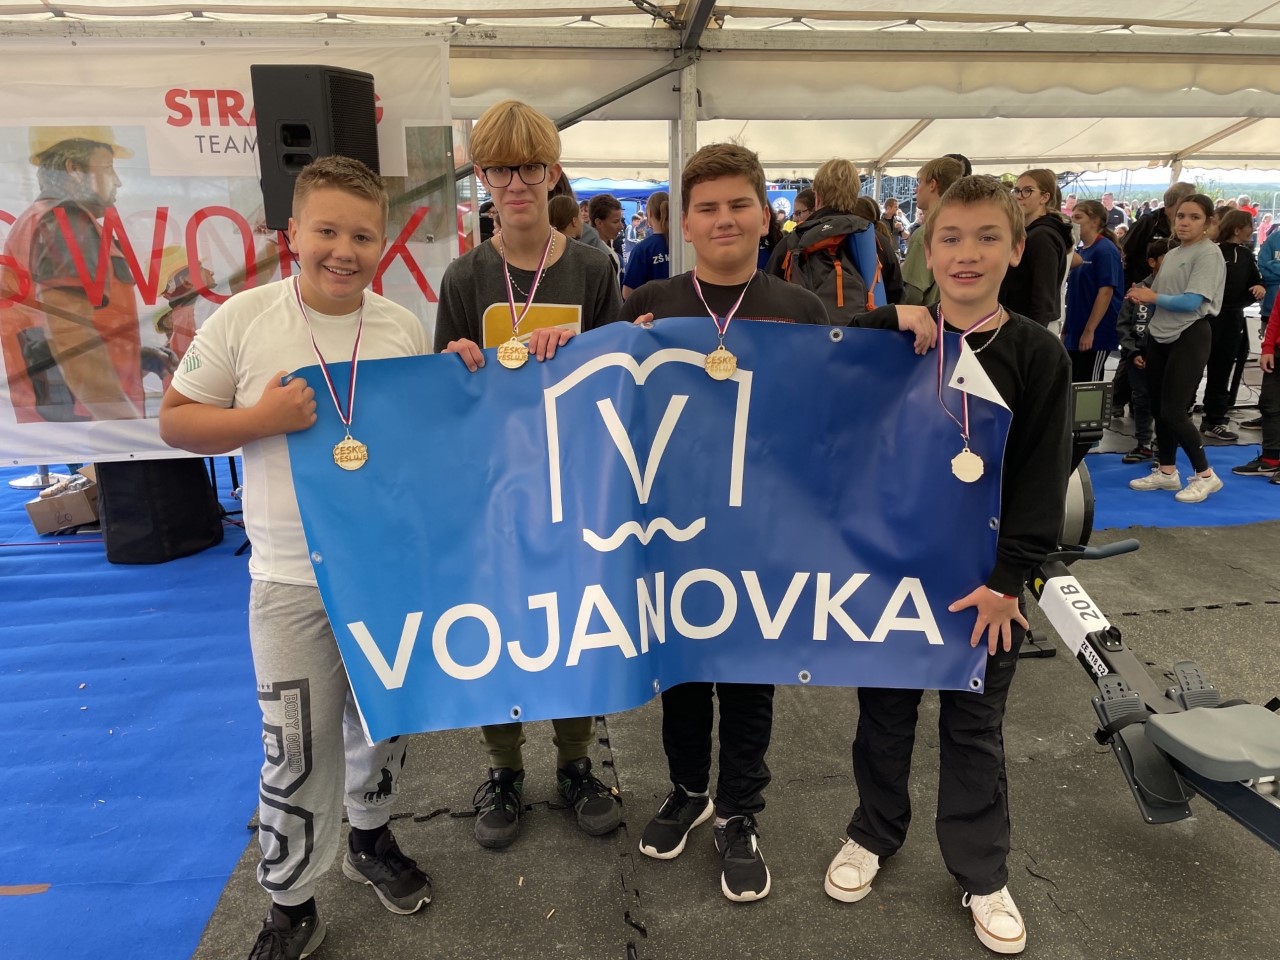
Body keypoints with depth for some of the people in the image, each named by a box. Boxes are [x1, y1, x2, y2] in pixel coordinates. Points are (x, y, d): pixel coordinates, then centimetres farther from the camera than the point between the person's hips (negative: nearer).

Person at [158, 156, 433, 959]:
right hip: (292, 579, -2)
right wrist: (262, 419, -17)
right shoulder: (244, 320, -7)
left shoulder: (405, 329, -1)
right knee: (297, 750, 5)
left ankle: (371, 838, 46)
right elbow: (176, 422, -1)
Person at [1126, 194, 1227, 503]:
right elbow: (1160, 297, 10)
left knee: (1173, 410, -9)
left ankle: (1206, 475, 5)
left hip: (1190, 337, -8)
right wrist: (1142, 295, -11)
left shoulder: (1209, 254, -10)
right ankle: (1166, 471, 22)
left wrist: (1153, 297, -10)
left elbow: (1191, 302, -20)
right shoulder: (1171, 254, 13)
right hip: (1159, 335, 8)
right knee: (1157, 407, 10)